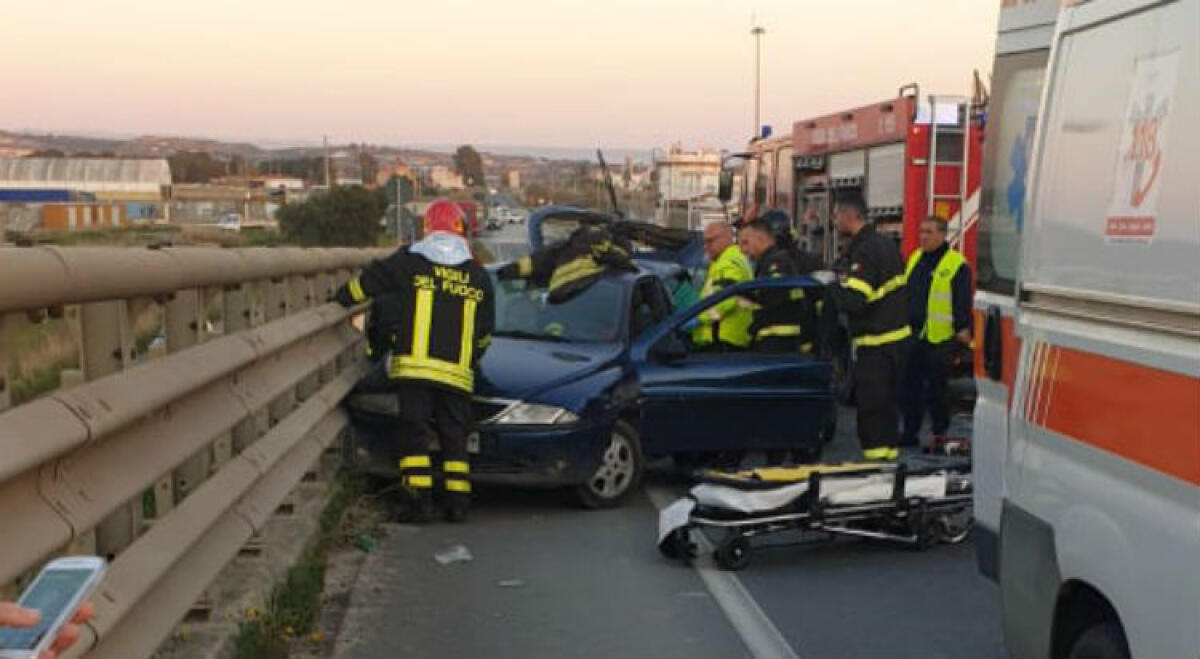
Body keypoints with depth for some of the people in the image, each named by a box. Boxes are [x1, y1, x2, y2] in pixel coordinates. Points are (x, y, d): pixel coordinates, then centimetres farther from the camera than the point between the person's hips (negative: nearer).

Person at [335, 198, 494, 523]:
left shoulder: (410, 260, 2)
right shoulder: (478, 275, 11)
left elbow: (367, 281, 8)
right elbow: (485, 333, 17)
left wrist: (342, 297, 26)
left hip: (413, 366, -2)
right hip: (457, 371, 2)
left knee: (415, 432, 3)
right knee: (455, 436, 10)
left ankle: (421, 499, -3)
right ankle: (458, 502, 8)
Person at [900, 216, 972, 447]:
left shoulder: (957, 265, -7)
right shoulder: (915, 259, 14)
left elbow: (963, 302, -10)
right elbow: (903, 293, 21)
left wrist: (963, 329, -17)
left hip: (939, 340, -7)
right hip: (911, 335, 7)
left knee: (936, 390, 1)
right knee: (909, 387, 11)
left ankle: (940, 434, 12)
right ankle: (910, 433, 20)